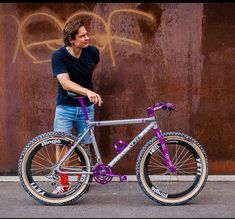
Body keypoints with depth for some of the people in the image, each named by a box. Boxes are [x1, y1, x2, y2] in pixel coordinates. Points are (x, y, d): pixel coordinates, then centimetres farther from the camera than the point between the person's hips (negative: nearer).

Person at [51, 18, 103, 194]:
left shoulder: (92, 51, -7)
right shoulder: (58, 56, -17)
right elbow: (65, 83, -30)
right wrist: (88, 92, -43)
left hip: (86, 106, 2)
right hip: (65, 106, -2)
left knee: (84, 145, 6)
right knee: (61, 145, -5)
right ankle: (64, 183, 9)